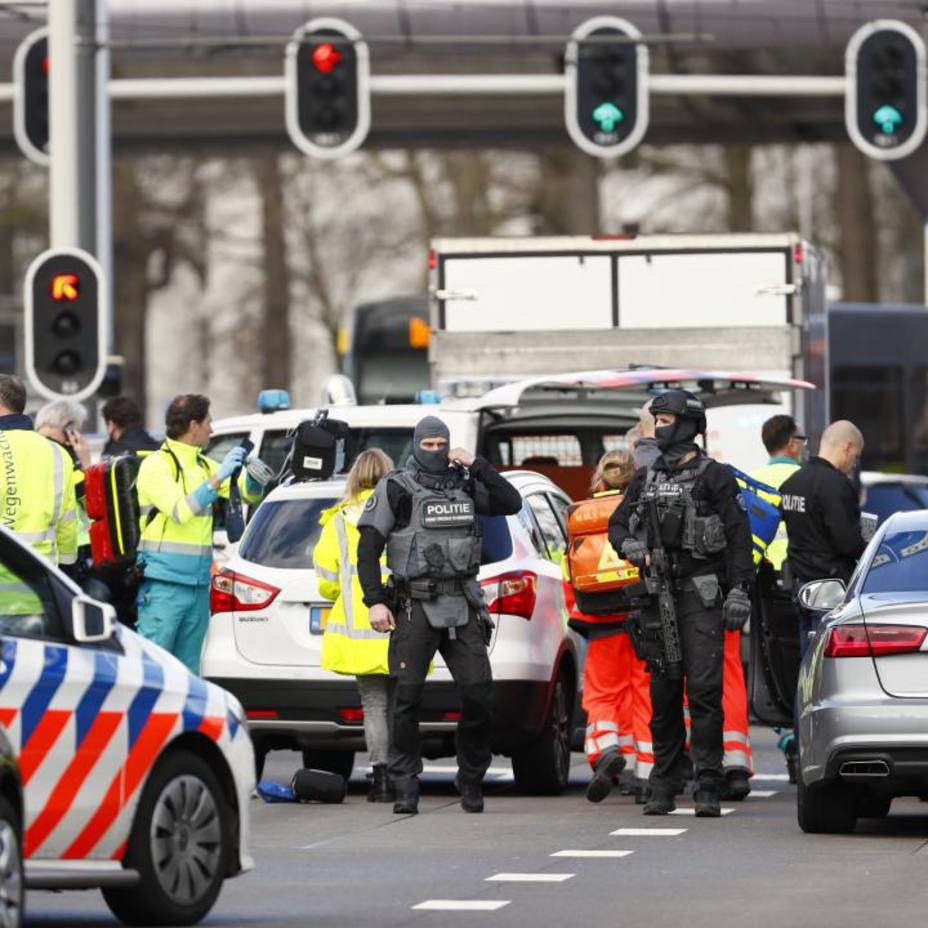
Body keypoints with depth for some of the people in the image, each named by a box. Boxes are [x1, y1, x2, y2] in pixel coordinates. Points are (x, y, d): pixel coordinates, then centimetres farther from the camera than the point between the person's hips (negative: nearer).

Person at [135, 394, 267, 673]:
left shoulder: (205, 466, 15)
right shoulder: (157, 465, -6)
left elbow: (250, 493, 22)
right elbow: (181, 510, -19)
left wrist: (252, 476, -1)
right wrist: (218, 478, -20)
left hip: (198, 586, 8)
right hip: (164, 584, -8)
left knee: (188, 669, 9)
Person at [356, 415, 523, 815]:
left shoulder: (464, 485, 12)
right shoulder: (396, 488, 1)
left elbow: (511, 503, 4)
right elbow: (368, 548, -1)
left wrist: (477, 466, -4)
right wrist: (375, 601, -10)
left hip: (461, 606, 3)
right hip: (415, 607, -3)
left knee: (478, 692, -4)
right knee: (407, 695, -8)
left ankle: (471, 781, 10)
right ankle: (405, 787, -3)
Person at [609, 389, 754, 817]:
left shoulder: (714, 477, 0)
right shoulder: (646, 478, 16)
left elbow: (738, 537, -3)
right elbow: (617, 524, 20)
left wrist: (739, 590, -11)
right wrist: (630, 546, -4)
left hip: (701, 594, -5)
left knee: (704, 690, -10)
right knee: (663, 691, 7)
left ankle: (708, 789, -11)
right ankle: (664, 786, 12)